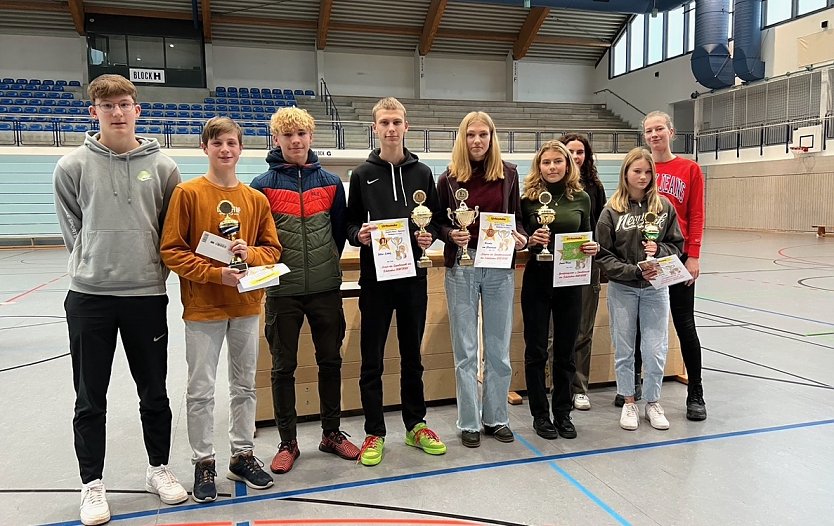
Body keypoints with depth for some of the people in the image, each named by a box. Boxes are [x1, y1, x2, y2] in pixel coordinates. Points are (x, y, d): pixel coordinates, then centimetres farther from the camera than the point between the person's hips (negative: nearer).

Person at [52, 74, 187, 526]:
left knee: (155, 393, 12)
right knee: (90, 399, 9)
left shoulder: (162, 166, 2)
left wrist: (152, 269, 3)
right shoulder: (73, 166, -1)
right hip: (89, 295, 0)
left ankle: (158, 469, 31)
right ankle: (92, 483, 25)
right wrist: (92, 263, 4)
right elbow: (73, 229, 8)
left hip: (147, 294, 1)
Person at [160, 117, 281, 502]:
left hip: (247, 305, 4)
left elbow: (273, 249, 8)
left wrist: (250, 254, -13)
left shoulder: (256, 199, 5)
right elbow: (172, 251, -8)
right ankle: (204, 462, 21)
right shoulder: (187, 193, -5)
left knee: (244, 386, 14)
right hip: (203, 307, -3)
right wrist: (216, 273, -18)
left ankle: (243, 455, 29)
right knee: (201, 390, 5)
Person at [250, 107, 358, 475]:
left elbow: (340, 230, 12)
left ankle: (332, 433, 27)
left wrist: (329, 265, 6)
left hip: (326, 289, 2)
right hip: (282, 292, -2)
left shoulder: (331, 183, 6)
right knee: (284, 367, 7)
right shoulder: (263, 185, -2)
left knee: (331, 361, 11)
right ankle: (288, 442, 21)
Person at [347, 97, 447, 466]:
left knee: (412, 355, 13)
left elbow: (436, 219, 10)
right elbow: (350, 223, 5)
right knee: (372, 360, 5)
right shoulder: (363, 175, 3)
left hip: (413, 276, 2)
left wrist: (429, 236, -10)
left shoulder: (422, 173, 7)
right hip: (375, 277, -1)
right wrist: (358, 235, -16)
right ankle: (374, 432, 18)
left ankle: (415, 425, 27)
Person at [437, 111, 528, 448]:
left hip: (500, 267, 2)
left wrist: (520, 237, -8)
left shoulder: (508, 174, 5)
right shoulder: (449, 178, 0)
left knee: (498, 348, 10)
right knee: (465, 350, 6)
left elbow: (516, 216, 11)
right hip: (461, 267, -1)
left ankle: (497, 418, 25)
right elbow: (438, 222, 3)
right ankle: (469, 423, 18)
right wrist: (451, 234, -17)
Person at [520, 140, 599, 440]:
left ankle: (563, 413, 25)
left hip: (570, 282, 2)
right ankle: (540, 414, 20)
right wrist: (531, 241, -19)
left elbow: (587, 238, 12)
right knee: (536, 350, 5)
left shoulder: (581, 198, 5)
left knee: (565, 350, 11)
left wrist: (593, 248, -9)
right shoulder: (528, 199, -3)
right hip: (537, 280, -2)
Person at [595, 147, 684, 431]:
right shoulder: (612, 210, -6)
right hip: (622, 288, -1)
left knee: (656, 350, 3)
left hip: (655, 288, 1)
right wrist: (635, 271, -17)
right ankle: (628, 403, 26)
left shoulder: (664, 206, 0)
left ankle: (652, 402, 23)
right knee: (624, 350, 9)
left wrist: (659, 250, -14)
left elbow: (677, 244, 6)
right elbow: (604, 255, -8)